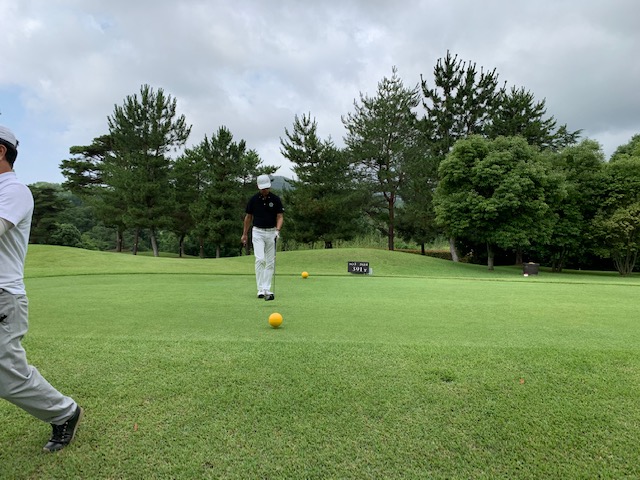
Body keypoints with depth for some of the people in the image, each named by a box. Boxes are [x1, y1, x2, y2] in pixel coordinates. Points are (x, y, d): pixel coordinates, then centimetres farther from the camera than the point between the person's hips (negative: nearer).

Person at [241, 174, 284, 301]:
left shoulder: (276, 199, -3)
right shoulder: (253, 199, -1)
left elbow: (280, 216, -4)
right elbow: (248, 217, 8)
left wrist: (277, 230, -22)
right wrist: (244, 234, 9)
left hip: (271, 232, 1)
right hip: (257, 232, -1)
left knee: (270, 262, 3)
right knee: (260, 259, -14)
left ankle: (267, 289, 10)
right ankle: (260, 289, -9)